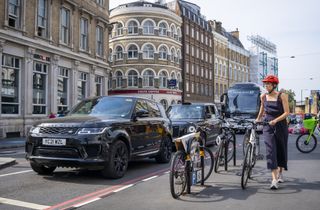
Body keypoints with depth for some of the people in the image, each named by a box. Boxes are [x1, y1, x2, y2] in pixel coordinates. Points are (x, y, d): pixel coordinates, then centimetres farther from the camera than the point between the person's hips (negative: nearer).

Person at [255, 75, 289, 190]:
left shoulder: (282, 96, -6)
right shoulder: (263, 96, 4)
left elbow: (287, 112, -11)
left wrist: (275, 120, -20)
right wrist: (258, 118, 21)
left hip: (280, 126, -1)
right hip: (268, 126, 1)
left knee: (281, 150, 11)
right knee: (271, 151, -11)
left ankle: (280, 173, 33)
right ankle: (274, 179, -14)